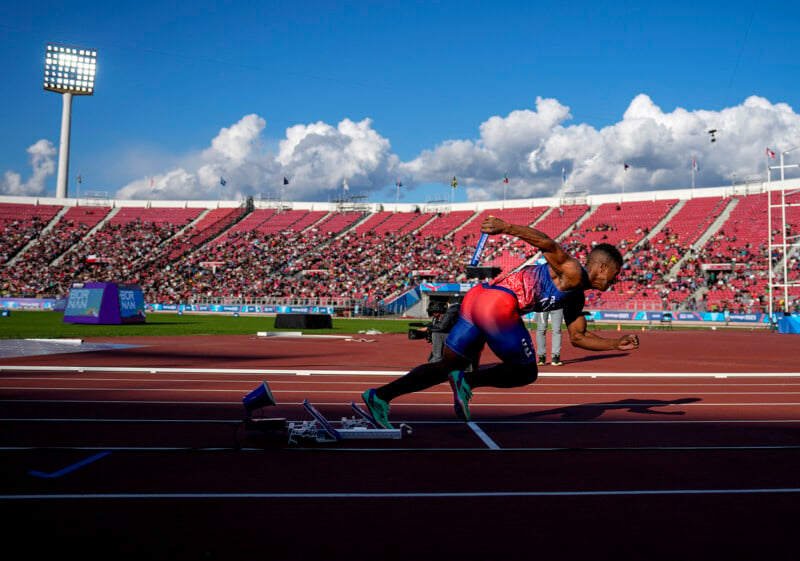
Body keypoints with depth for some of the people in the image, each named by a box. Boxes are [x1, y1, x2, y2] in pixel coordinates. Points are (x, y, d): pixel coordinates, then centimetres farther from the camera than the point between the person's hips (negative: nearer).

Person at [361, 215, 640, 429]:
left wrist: (616, 344, 31)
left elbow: (579, 337, 38)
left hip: (476, 298, 9)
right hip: (497, 304, -9)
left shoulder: (576, 298, 29)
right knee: (526, 372, 6)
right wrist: (506, 227, -29)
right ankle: (466, 381, -9)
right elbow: (547, 244, -17)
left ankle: (379, 396, 1)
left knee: (448, 366, 9)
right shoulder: (573, 274, -1)